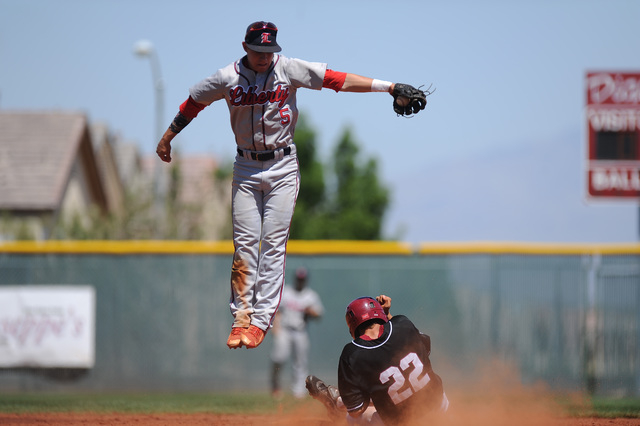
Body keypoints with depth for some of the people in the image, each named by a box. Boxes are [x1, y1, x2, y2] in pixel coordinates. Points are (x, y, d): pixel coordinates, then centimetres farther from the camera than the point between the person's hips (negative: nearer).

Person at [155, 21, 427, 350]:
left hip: (282, 167, -1)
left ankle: (261, 320, -6)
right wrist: (166, 138, 20)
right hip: (246, 168, 1)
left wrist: (390, 87, -17)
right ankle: (241, 317, 4)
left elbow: (338, 81, -11)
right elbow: (192, 103, 11)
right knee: (244, 244, -1)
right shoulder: (227, 78, -3)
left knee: (274, 244, -5)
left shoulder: (289, 69, -7)